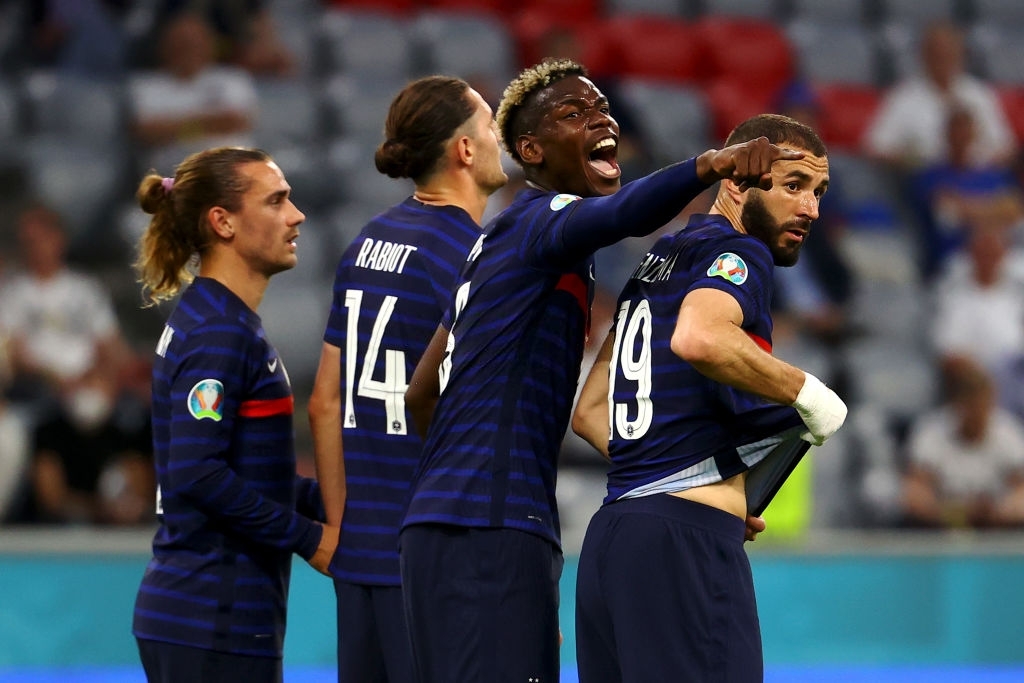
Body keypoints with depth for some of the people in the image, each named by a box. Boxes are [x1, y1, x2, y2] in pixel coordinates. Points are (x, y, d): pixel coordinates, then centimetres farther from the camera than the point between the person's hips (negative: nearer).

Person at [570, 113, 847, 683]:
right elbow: (698, 338, -28)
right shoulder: (740, 253, -4)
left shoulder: (659, 261, 22)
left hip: (611, 535, 9)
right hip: (686, 544, -9)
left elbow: (588, 413, 24)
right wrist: (805, 392, -14)